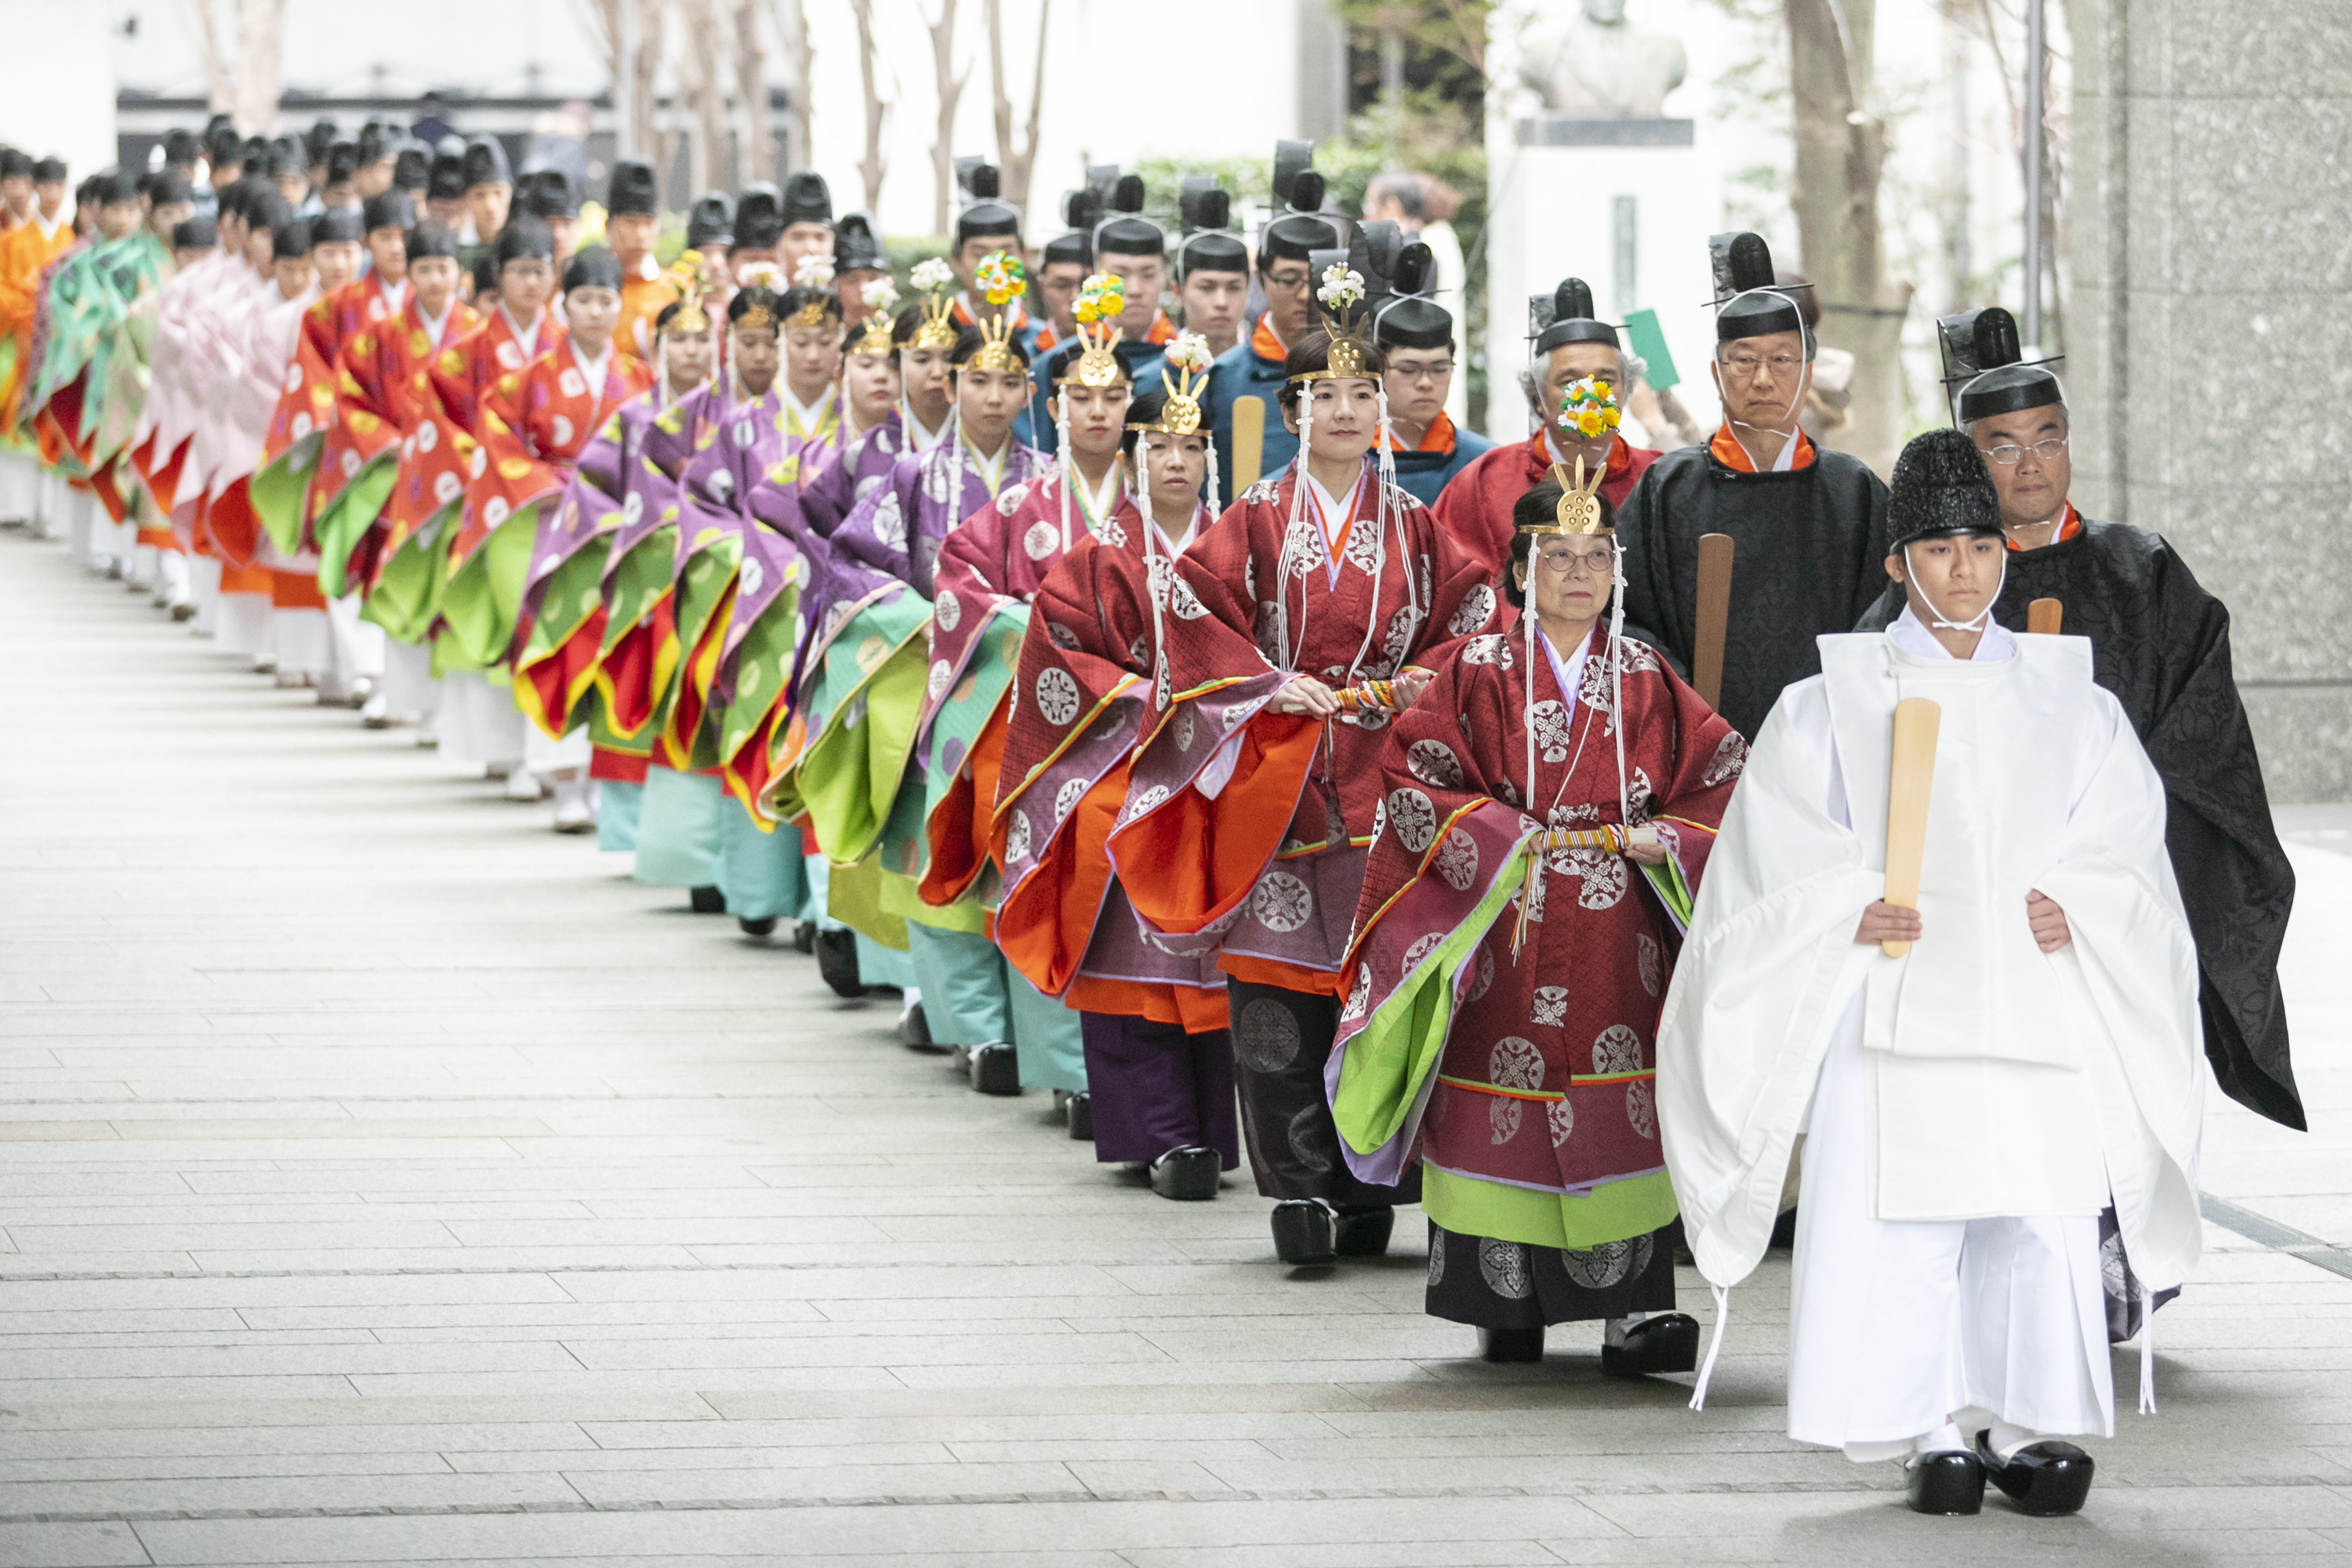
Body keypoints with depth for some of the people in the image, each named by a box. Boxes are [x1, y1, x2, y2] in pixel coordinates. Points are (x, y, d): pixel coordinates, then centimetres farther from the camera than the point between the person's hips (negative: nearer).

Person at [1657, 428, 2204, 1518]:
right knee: (1894, 1228, -10)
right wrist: (1855, 909, -15)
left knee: (2043, 1221, -8)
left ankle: (2027, 1423, 3)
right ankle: (1933, 1431, -1)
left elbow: (2123, 848, 9)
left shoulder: (2070, 705, 15)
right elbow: (1780, 850, 4)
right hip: (1893, 1009, -1)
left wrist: (2076, 912, -11)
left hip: (2035, 1009, 1)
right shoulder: (1836, 701, 10)